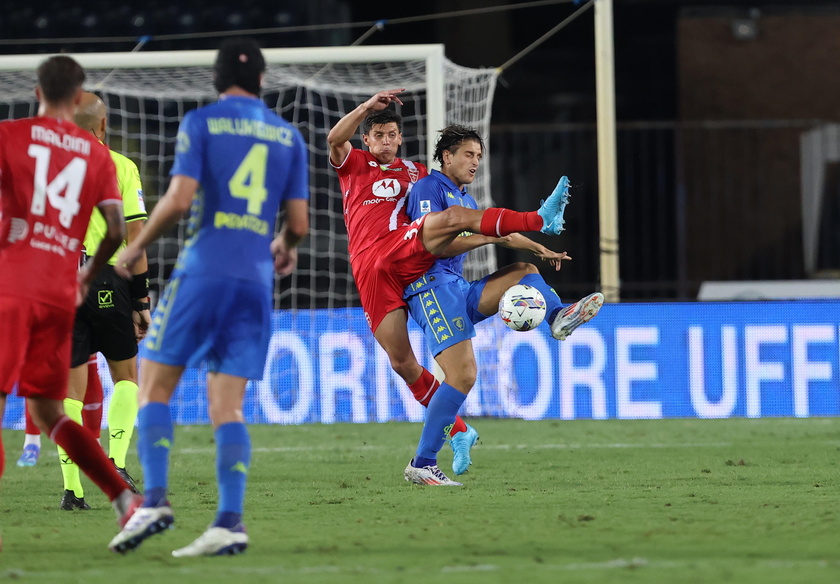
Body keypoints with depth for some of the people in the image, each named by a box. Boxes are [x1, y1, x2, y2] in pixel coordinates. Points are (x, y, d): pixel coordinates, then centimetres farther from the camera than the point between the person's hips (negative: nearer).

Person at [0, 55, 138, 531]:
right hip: (60, 295, 5)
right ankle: (125, 498, 3)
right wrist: (87, 277, 21)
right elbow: (116, 231, 5)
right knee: (48, 413, 16)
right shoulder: (97, 155, 12)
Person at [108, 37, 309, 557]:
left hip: (204, 272, -4)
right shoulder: (289, 135, 13)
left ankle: (155, 500, -12)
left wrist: (138, 246, 6)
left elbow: (179, 200, -9)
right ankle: (230, 523, -10)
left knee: (155, 384, 4)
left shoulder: (201, 123, 1)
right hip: (256, 280, 4)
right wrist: (286, 248, 34)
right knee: (227, 405, 3)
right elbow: (298, 223, 11)